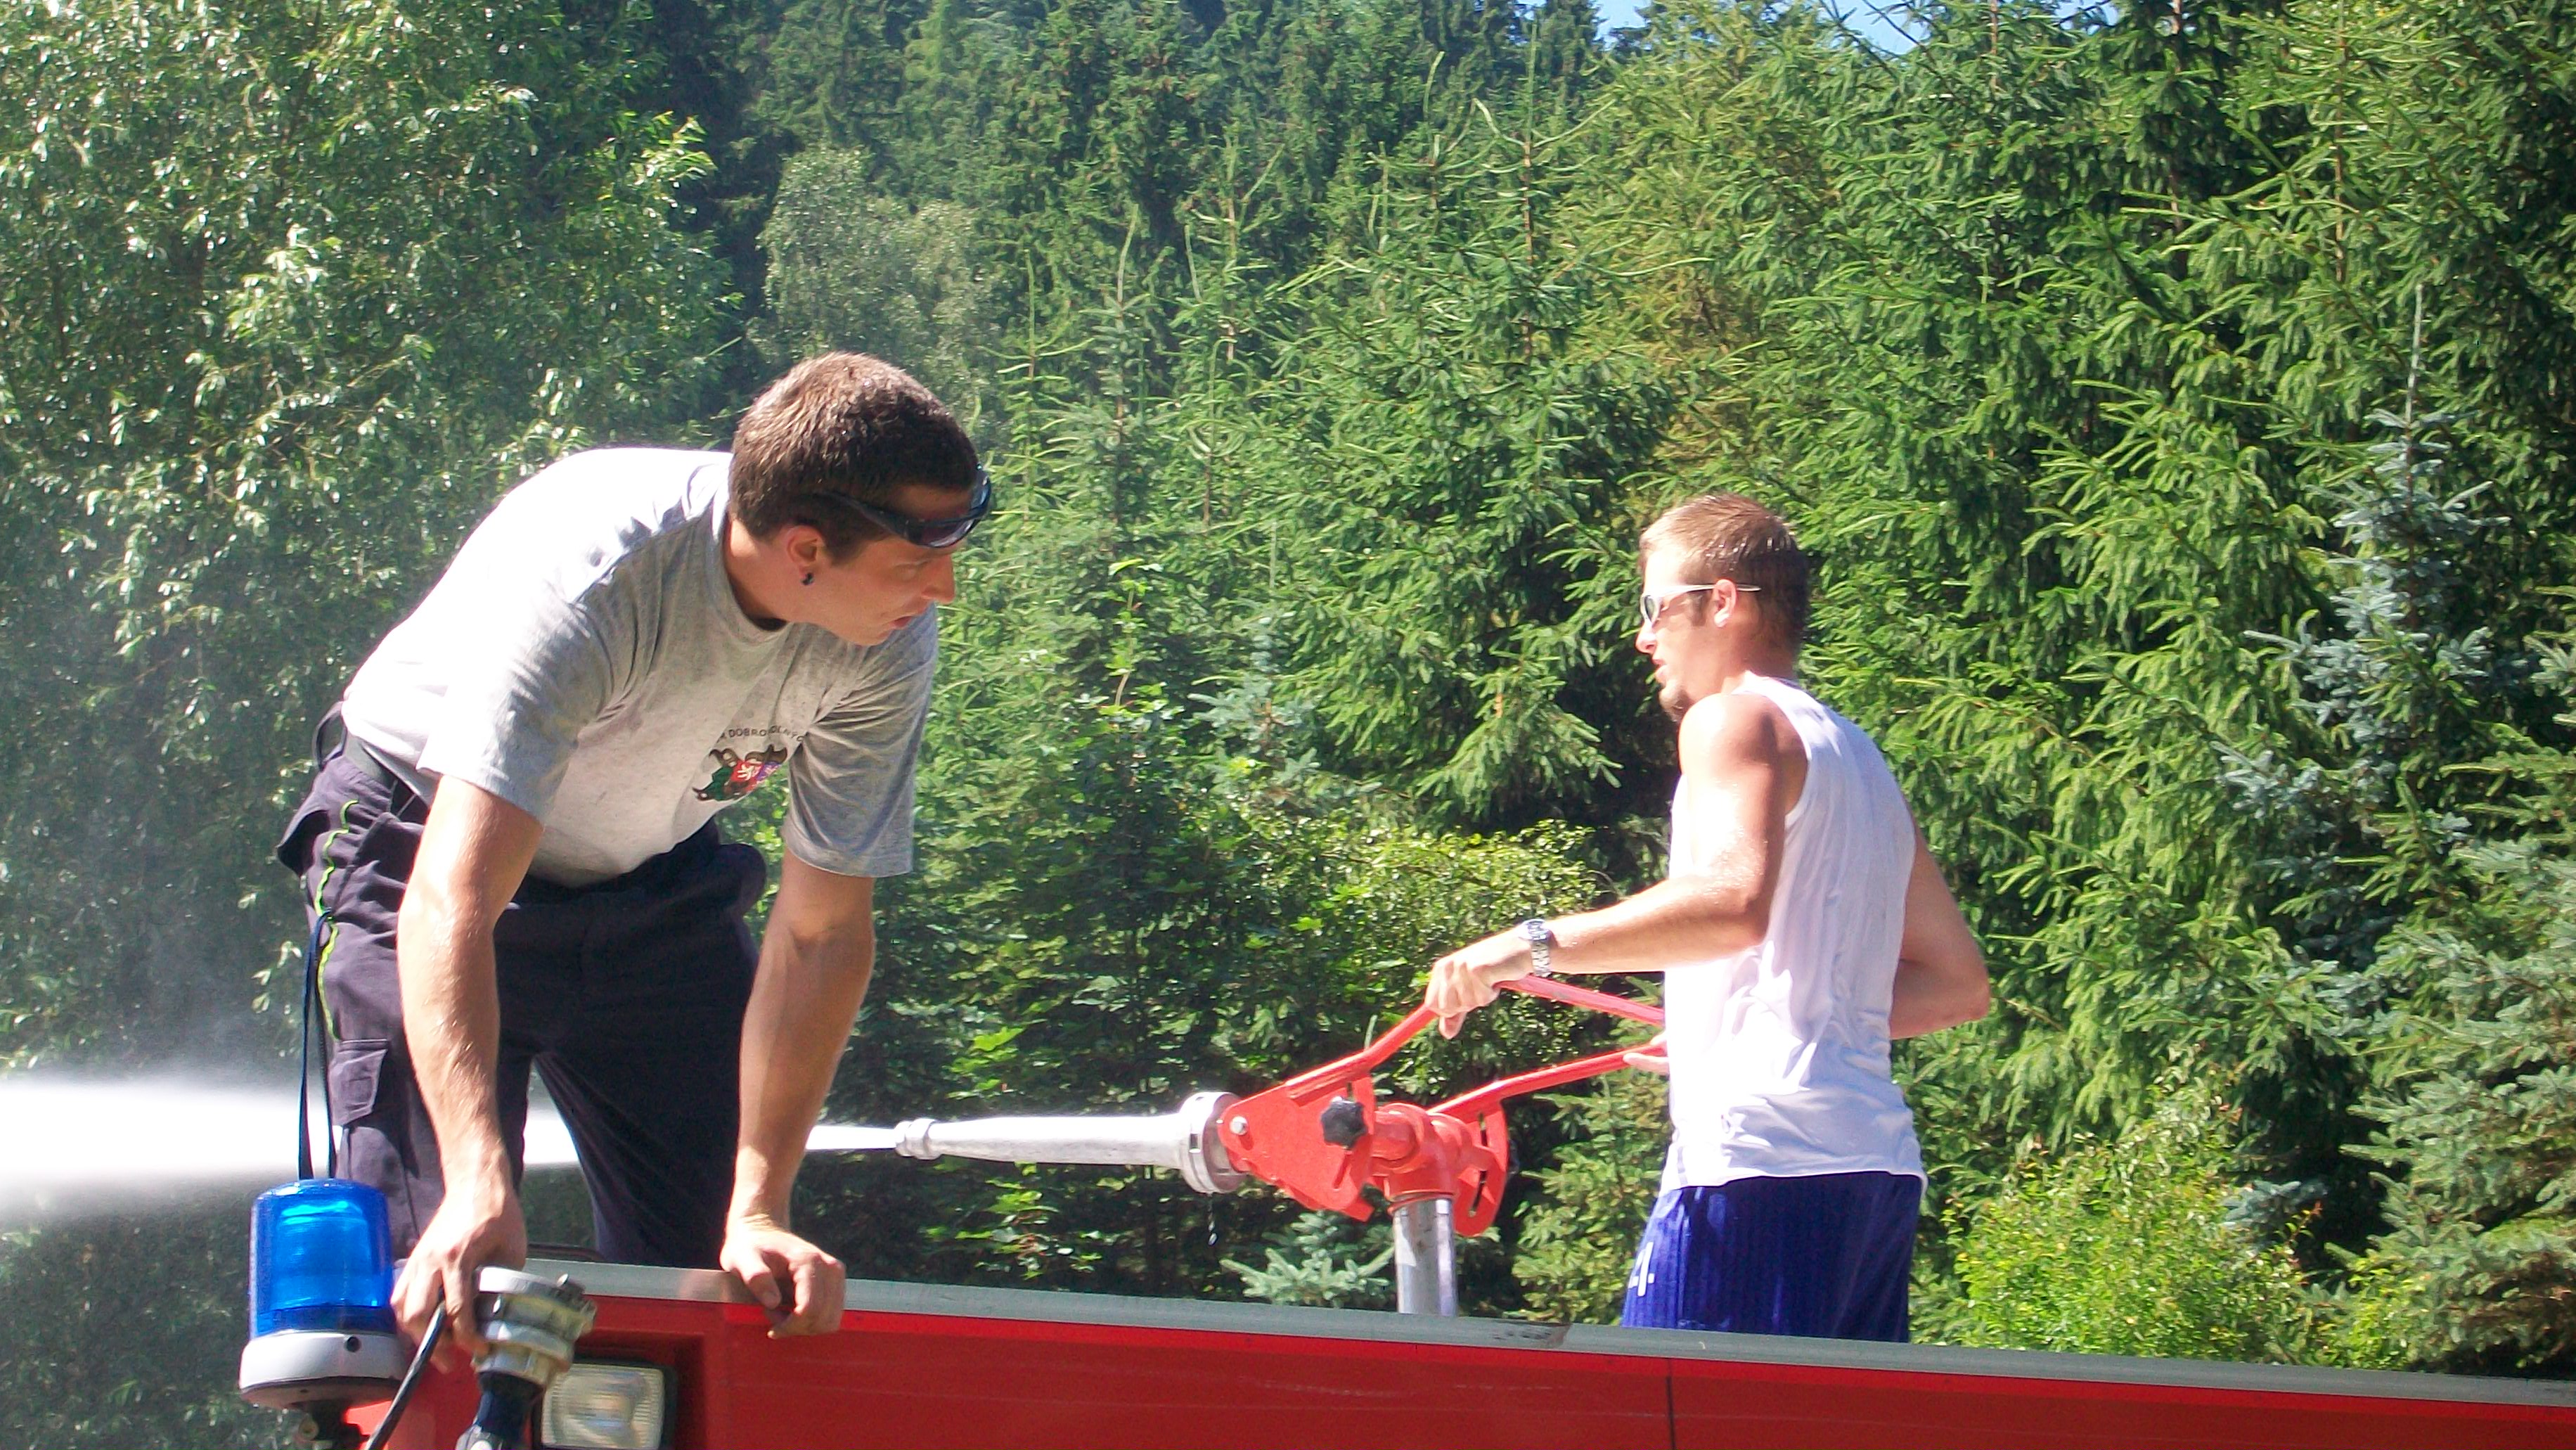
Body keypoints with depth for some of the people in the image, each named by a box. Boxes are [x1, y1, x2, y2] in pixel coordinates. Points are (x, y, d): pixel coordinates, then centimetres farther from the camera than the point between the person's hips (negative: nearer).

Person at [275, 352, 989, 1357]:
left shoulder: (891, 645, -23)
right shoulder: (589, 573, -38)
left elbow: (822, 932, -17)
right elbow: (453, 899, -44)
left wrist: (758, 1212, -25)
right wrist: (480, 1184, -55)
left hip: (654, 877, 4)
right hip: (425, 840, -4)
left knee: (733, 1275, -3)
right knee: (432, 1271, -17)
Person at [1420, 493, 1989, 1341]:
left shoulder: (1736, 717, -1)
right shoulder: (1859, 757, 26)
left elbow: (1734, 899, -21)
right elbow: (1957, 982, 26)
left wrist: (1536, 945, -21)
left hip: (1760, 1156, -9)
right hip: (1881, 1164, 9)